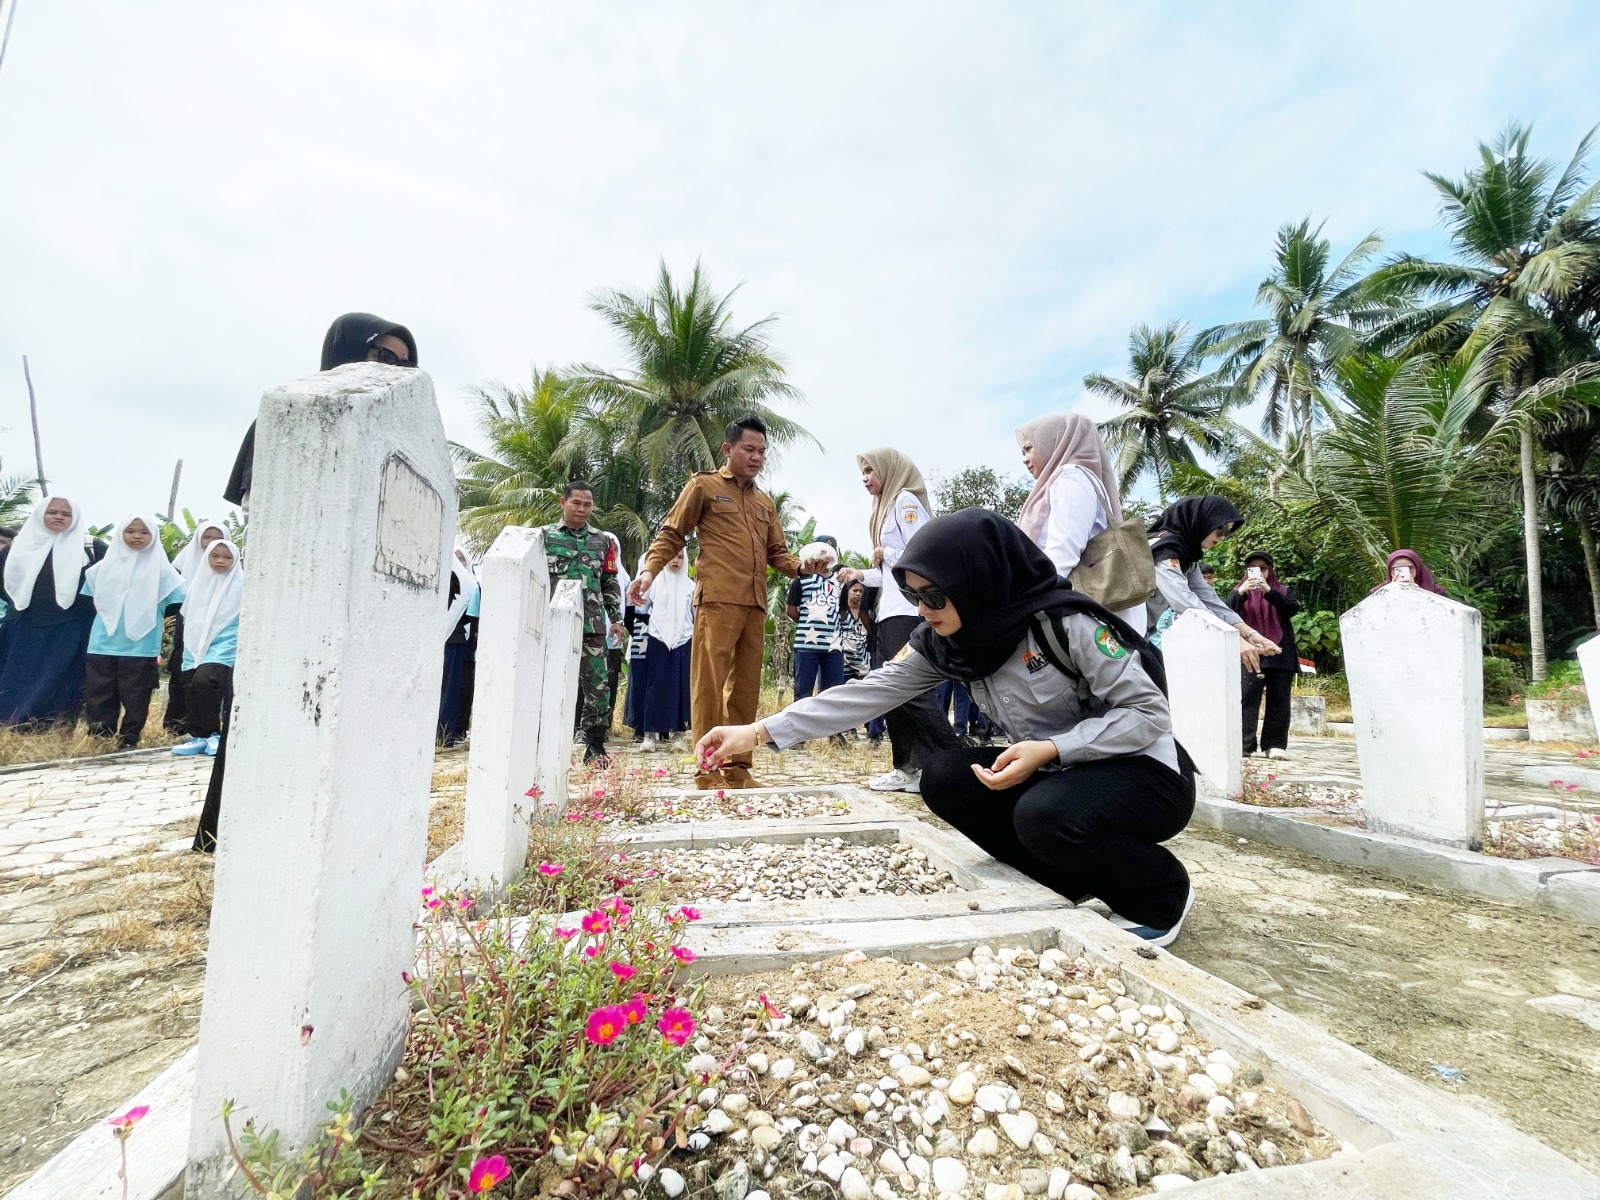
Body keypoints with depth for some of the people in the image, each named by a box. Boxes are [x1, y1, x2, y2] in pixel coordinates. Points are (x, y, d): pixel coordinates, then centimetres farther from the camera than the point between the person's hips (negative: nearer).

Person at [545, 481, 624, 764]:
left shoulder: (603, 541, 14)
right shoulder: (544, 536, 8)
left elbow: (610, 583, 15)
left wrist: (615, 618, 9)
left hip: (592, 625, 2)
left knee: (596, 685, 0)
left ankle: (594, 746, 9)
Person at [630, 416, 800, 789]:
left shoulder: (765, 502, 24)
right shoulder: (704, 485, 7)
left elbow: (777, 552, 20)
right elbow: (671, 534, 4)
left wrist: (801, 566, -1)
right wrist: (649, 570, -12)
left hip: (755, 604, 6)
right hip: (717, 600, -6)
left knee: (746, 687, 7)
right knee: (709, 683, -6)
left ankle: (737, 766, 15)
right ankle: (708, 771, 0)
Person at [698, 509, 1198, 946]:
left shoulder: (1063, 622, -24)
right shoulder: (943, 642, -6)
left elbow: (1150, 713, -19)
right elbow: (869, 692, -10)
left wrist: (1049, 749, -33)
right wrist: (759, 732, -16)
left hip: (1146, 771, -6)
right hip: (1052, 773, 6)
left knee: (1047, 815, -34)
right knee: (945, 778, -12)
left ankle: (1163, 892, -2)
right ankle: (1078, 880, 3)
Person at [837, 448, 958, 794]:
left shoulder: (906, 500, -5)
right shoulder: (888, 505, 23)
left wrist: (885, 554, -4)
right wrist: (862, 575, 12)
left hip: (909, 611, -10)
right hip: (891, 611, 10)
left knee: (912, 690, -13)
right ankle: (907, 768, 12)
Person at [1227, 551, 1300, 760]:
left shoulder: (1282, 591, 15)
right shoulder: (1238, 591, 14)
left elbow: (1292, 609, -5)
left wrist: (1269, 591, -18)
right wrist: (1241, 592, -18)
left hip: (1280, 653, 2)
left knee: (1279, 700, 1)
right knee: (1248, 698, -11)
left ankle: (1275, 744, 5)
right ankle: (1244, 744, -14)